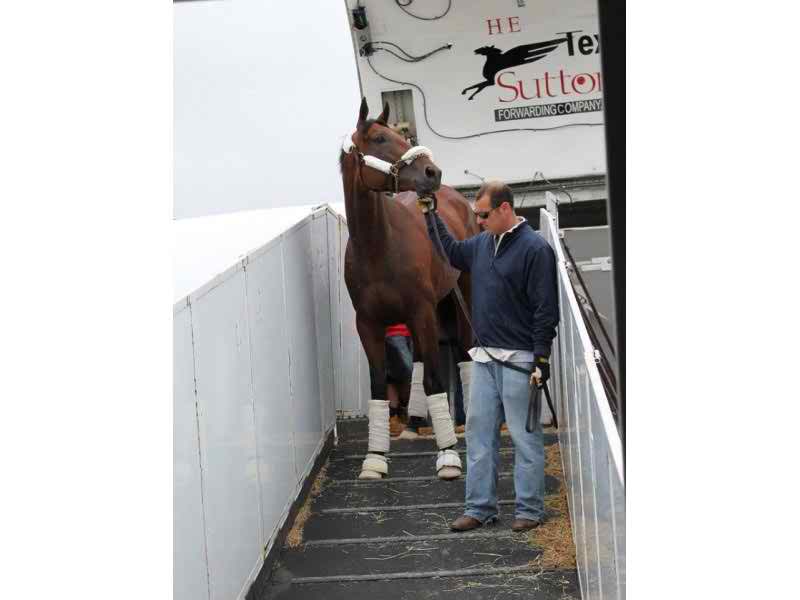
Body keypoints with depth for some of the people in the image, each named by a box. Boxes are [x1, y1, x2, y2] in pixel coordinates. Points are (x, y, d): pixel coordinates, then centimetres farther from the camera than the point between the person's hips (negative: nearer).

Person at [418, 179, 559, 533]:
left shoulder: (535, 249, -12)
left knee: (525, 437, 1)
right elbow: (450, 251, 31)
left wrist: (542, 358, -17)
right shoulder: (482, 244, 10)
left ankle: (529, 510, 10)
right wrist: (431, 213, 25)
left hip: (519, 361, -7)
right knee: (479, 433, 9)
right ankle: (480, 507, 16)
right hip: (484, 358, 7)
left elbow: (546, 309, -14)